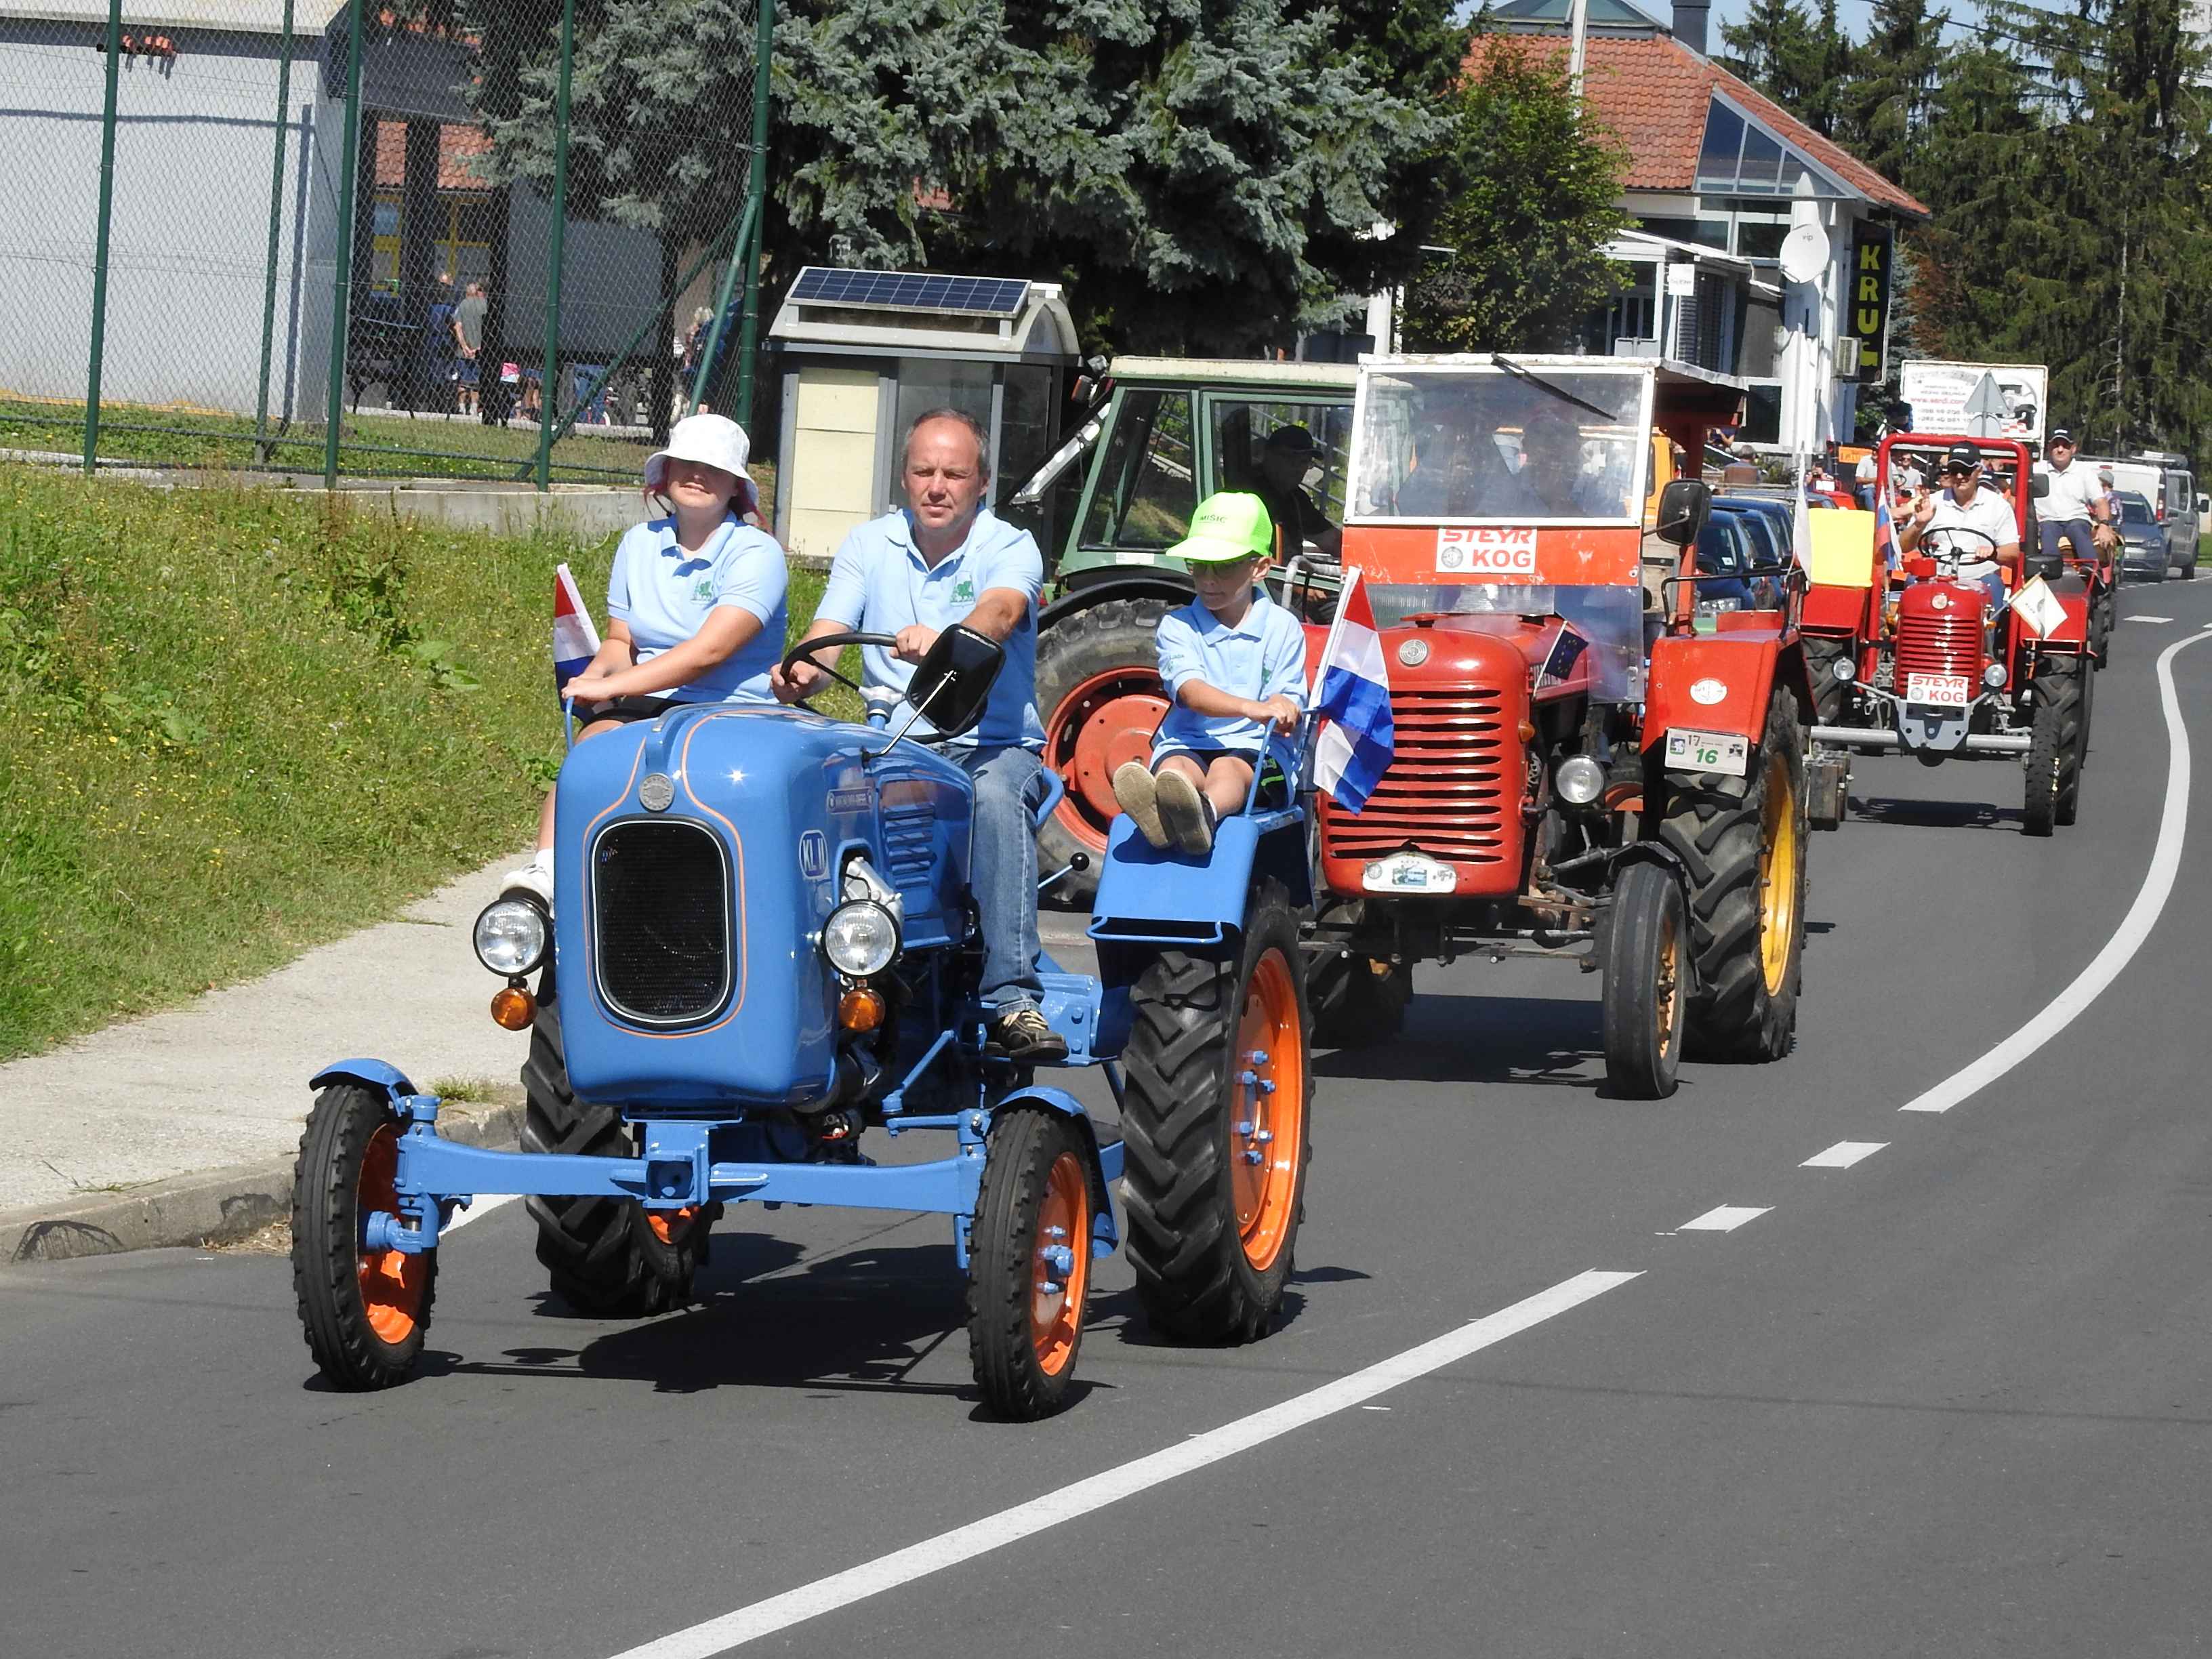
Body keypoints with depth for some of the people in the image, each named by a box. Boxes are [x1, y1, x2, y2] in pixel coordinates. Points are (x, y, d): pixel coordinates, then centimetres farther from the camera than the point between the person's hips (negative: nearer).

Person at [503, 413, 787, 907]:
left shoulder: (756, 554, -3)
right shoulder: (641, 543, 17)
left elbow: (709, 651, -15)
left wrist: (613, 686, -20)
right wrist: (598, 672, -6)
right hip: (642, 707, 4)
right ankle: (545, 871, -50)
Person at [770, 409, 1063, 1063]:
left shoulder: (1010, 549, -1)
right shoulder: (870, 545, 10)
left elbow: (999, 614, -24)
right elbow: (826, 638, -2)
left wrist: (944, 642, -47)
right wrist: (799, 674, -28)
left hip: (993, 745, -3)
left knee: (995, 797, -38)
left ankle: (1013, 1001, -40)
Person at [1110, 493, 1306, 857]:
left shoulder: (1282, 628, 12)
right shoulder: (1177, 627, 9)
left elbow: (1290, 702, 6)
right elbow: (1191, 692, -11)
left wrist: (1283, 713, -23)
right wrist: (1251, 708, -30)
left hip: (1250, 748, -2)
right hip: (1187, 744, 2)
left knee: (1227, 769, -37)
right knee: (1175, 767, -35)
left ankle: (1204, 814, -75)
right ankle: (1156, 814, -72)